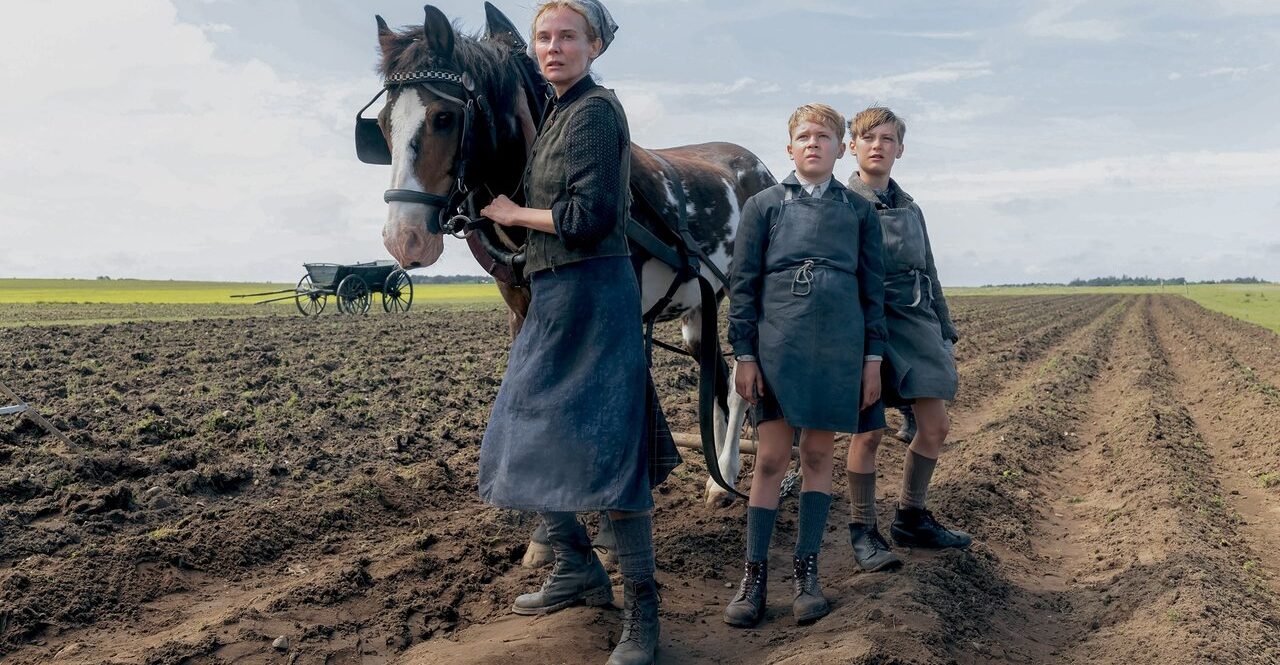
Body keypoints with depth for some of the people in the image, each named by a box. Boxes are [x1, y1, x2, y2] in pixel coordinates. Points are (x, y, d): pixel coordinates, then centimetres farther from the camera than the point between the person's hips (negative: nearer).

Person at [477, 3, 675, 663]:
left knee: (605, 449, -7)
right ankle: (578, 569, 31)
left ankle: (640, 610, 5)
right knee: (528, 439, 16)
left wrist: (513, 213, -8)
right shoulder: (559, 112, 18)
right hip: (553, 297, 10)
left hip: (590, 297, -10)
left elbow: (590, 217, -19)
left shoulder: (595, 109, -10)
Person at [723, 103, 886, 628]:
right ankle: (754, 575, 8)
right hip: (777, 345, -1)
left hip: (839, 349, 2)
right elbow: (742, 285, 2)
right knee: (772, 458, -1)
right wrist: (744, 355, -4)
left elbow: (873, 289, 10)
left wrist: (872, 357, 4)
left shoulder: (859, 211, 11)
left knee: (819, 455, 7)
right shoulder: (763, 205, 6)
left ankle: (806, 571, 17)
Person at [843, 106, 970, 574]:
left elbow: (929, 273, 20)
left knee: (935, 426, 5)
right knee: (869, 431, -3)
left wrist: (945, 333, 19)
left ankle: (910, 520, 23)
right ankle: (863, 532, 12)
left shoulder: (910, 207, 16)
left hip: (916, 323, 6)